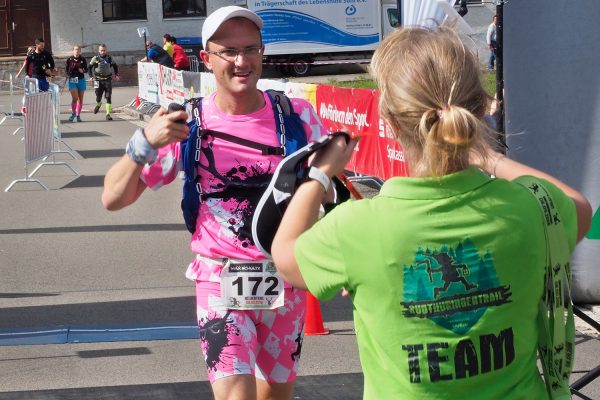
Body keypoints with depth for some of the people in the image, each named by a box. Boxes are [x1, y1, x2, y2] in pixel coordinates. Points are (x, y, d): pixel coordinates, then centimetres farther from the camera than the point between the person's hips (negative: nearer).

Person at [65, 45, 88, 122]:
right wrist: (68, 74, -12)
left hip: (81, 80, 2)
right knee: (75, 98, -14)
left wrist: (83, 71, -15)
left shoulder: (83, 59, 1)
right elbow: (66, 69, 7)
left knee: (80, 99, 8)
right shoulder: (69, 59, -2)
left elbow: (86, 69, 6)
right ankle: (73, 113, 6)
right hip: (72, 80, -2)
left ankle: (78, 115, 20)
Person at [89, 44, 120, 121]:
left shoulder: (109, 58, 2)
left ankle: (108, 114, -4)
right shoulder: (95, 58, -3)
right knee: (98, 97, 0)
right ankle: (98, 104, 38)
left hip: (108, 80, 1)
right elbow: (90, 67, 5)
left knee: (108, 97, -7)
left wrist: (116, 75, 12)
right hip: (98, 80, -1)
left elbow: (115, 66, 20)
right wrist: (91, 76, -6)